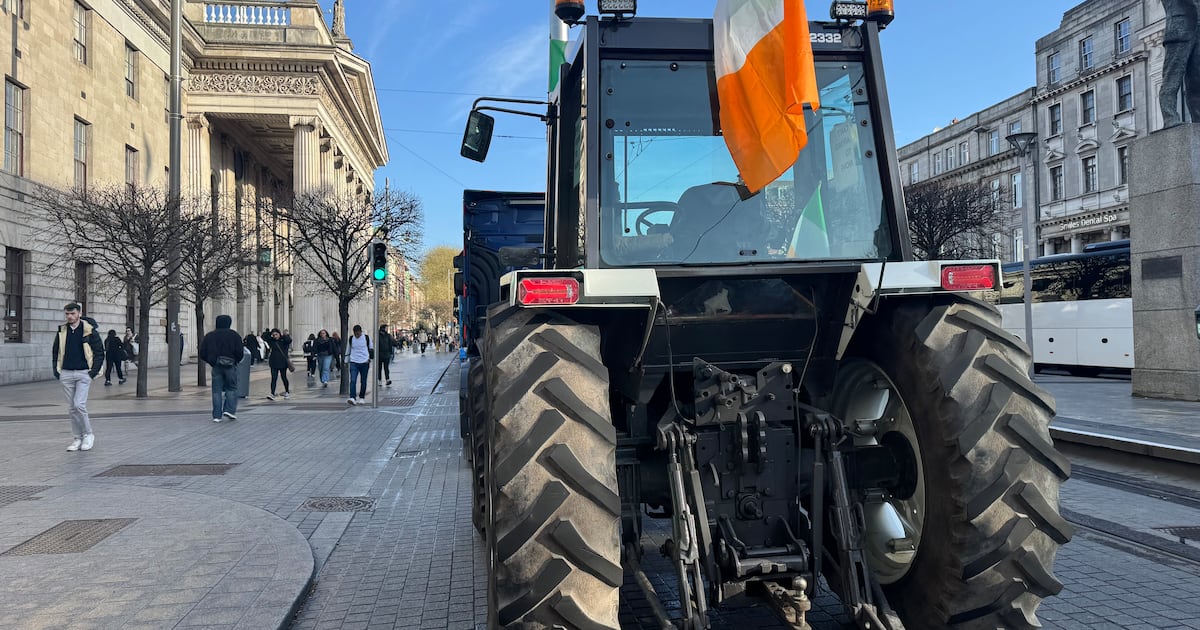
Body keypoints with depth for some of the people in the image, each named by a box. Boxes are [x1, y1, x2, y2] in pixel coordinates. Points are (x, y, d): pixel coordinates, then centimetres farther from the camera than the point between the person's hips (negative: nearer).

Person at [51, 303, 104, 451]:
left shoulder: (89, 330, -5)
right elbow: (55, 352, 17)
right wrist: (56, 371, 7)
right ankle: (77, 439, 16)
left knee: (79, 404, -15)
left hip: (83, 374, -4)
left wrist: (94, 372, -9)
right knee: (71, 408, 7)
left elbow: (100, 352, -4)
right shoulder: (62, 332, 7)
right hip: (66, 374, 4)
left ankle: (88, 434, 2)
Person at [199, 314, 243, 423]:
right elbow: (239, 351, -9)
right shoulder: (234, 335, -2)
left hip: (216, 366, 2)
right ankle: (229, 410, -4)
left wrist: (211, 361, 18)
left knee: (217, 390, 5)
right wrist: (237, 360, 9)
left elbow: (202, 353, 5)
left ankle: (217, 415, 4)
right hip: (230, 365, -2)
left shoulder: (209, 336, 7)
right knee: (231, 388, 10)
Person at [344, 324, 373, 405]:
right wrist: (346, 361, 15)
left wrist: (369, 359, 5)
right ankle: (352, 398, -20)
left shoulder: (367, 338, 0)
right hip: (354, 362, 0)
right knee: (352, 381, -13)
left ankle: (362, 398, 17)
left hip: (364, 362, 0)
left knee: (363, 382, 6)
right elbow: (348, 350, 15)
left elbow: (371, 349, 11)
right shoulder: (350, 339, 4)